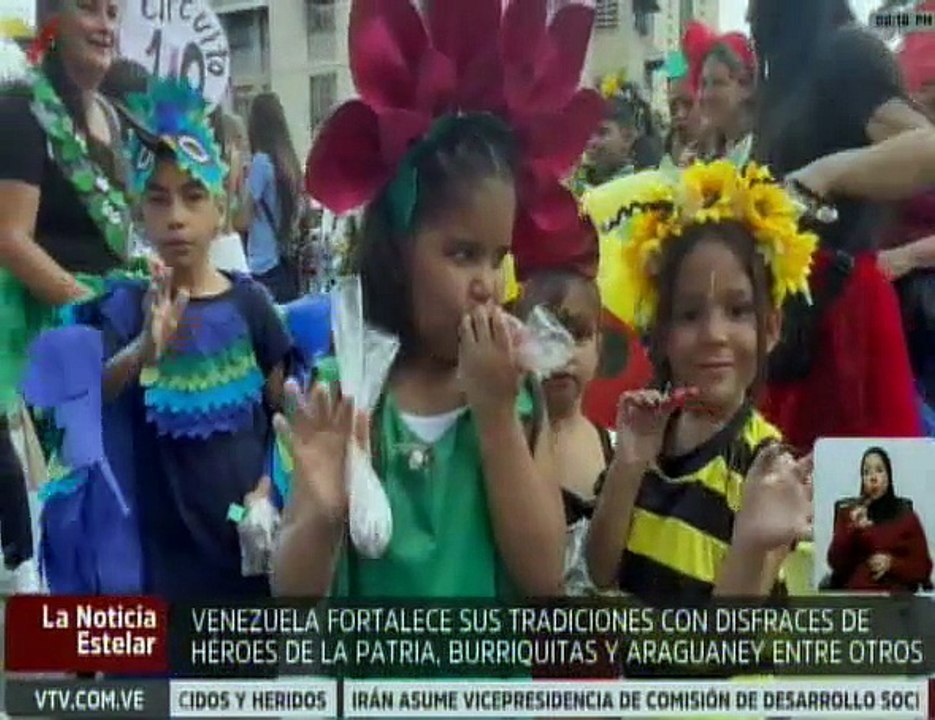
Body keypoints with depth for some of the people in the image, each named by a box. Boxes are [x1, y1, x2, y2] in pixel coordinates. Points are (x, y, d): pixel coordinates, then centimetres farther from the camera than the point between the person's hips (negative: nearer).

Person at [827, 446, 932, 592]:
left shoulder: (907, 516, 9)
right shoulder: (847, 513, 10)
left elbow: (923, 567, 7)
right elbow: (835, 563, 1)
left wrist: (892, 564, -8)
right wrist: (852, 530, -11)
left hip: (896, 595, 0)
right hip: (854, 594, 0)